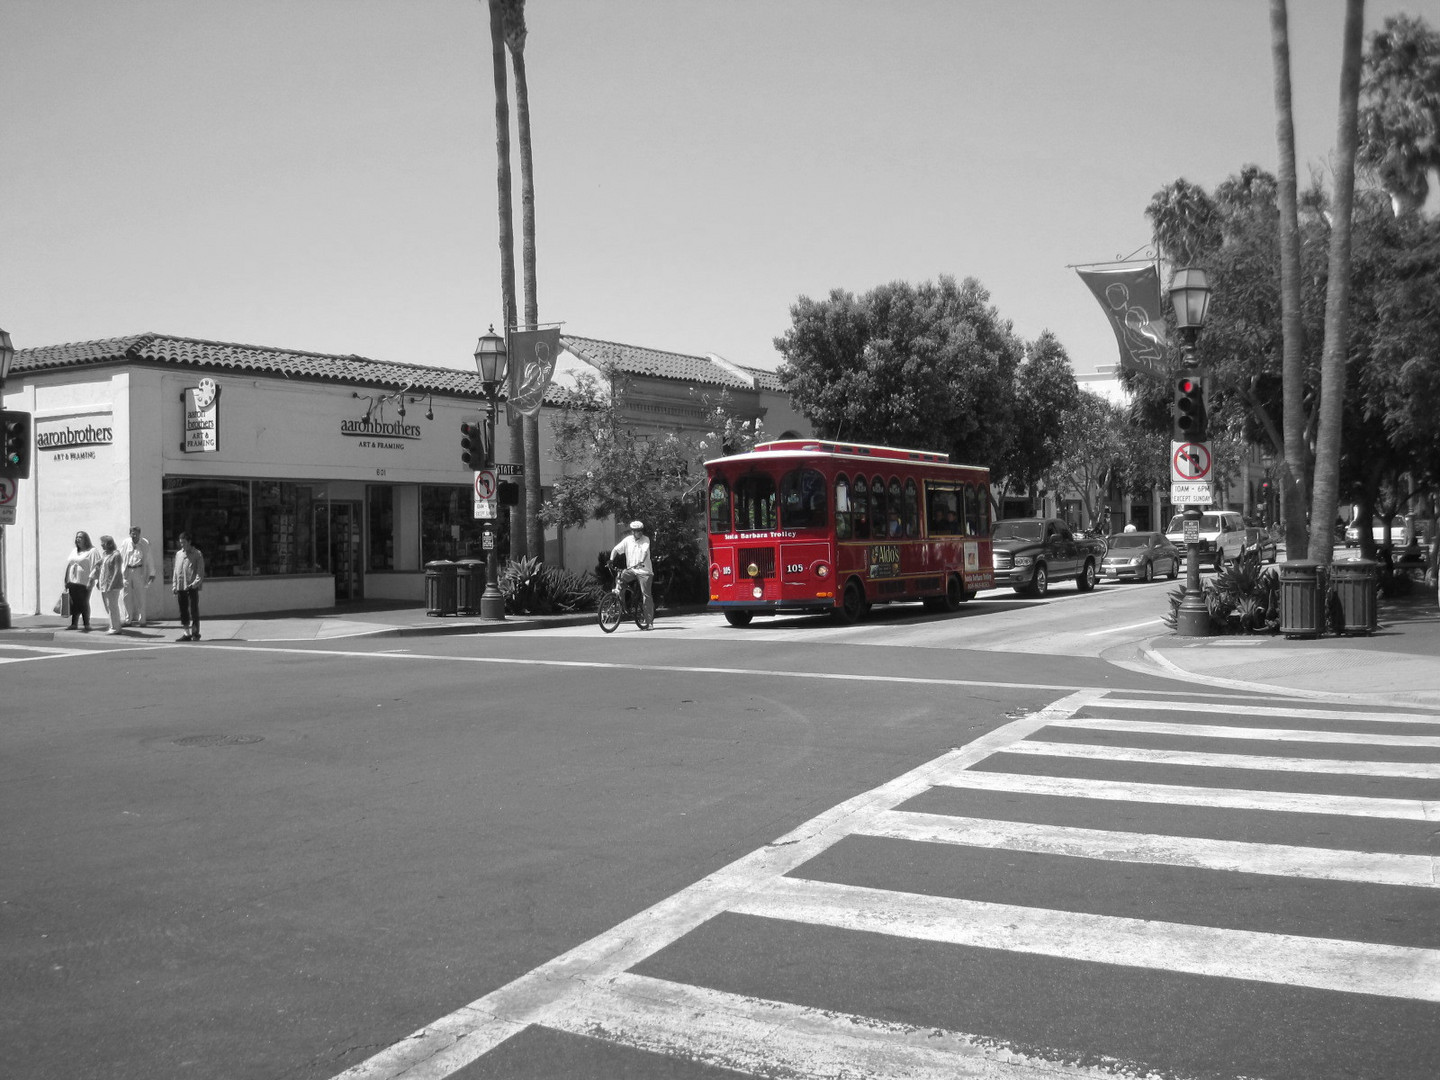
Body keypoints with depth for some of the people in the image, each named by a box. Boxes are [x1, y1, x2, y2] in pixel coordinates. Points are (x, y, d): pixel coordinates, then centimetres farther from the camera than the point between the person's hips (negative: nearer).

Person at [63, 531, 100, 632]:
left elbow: (95, 566, -8)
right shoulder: (74, 552, 20)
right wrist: (66, 581, 14)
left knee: (84, 604, -4)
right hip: (72, 582, 6)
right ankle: (74, 623, 10)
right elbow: (68, 565, 21)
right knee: (74, 604, 4)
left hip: (84, 582, -6)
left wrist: (91, 580, -16)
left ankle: (87, 625, 3)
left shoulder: (92, 551, -2)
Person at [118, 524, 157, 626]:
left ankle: (141, 620, 5)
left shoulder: (145, 543, 0)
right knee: (127, 597, 4)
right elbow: (119, 557, 10)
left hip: (139, 571, -2)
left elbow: (149, 559, 4)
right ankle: (128, 620, 12)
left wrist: (152, 574, 4)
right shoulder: (125, 543, 5)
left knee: (140, 597, -1)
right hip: (127, 571, 2)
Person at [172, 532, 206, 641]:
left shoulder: (197, 554, 1)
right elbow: (176, 570, 18)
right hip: (181, 587, 5)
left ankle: (195, 633, 4)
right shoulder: (178, 554, 16)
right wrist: (174, 586, 11)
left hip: (192, 587, -5)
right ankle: (187, 633, 11)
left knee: (194, 611, -3)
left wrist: (196, 583, -15)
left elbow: (200, 571, -3)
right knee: (183, 611, 5)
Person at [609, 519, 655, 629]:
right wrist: (611, 560, -17)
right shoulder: (627, 540, 4)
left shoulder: (645, 539, -4)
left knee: (646, 595, -5)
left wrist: (641, 562, -39)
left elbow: (645, 551, -21)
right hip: (631, 570, 3)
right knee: (619, 576, -28)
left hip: (644, 571, -3)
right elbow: (616, 549, 2)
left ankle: (649, 621, -1)